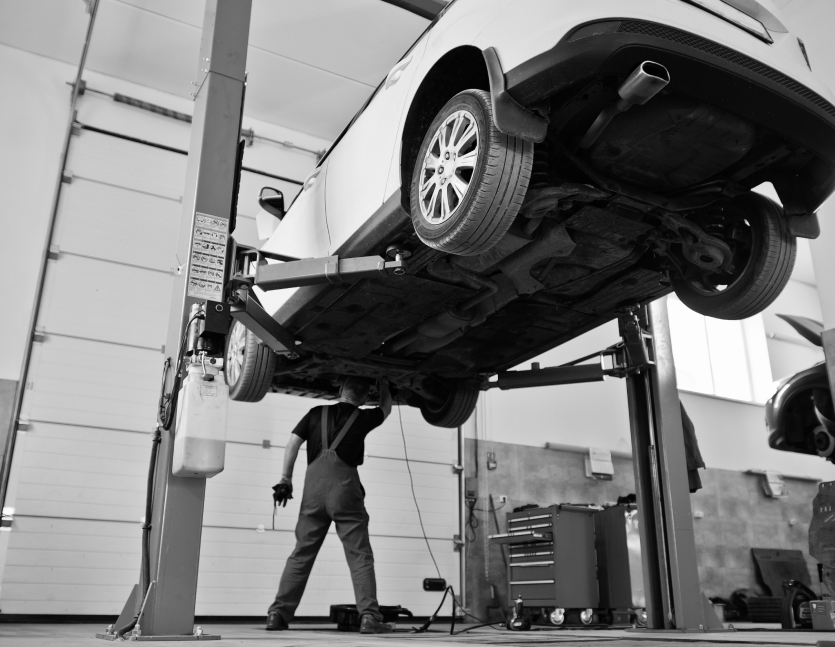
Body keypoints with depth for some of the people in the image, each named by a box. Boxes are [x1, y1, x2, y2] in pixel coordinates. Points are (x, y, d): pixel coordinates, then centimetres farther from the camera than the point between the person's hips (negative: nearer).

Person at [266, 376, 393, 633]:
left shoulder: (317, 413, 15)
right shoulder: (363, 417, 11)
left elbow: (293, 442, 7)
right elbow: (386, 407, 31)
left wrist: (285, 478, 10)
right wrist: (383, 383, 45)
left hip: (314, 483, 3)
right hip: (344, 483, -3)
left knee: (301, 554, 10)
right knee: (360, 555, -1)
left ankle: (278, 613, 9)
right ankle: (369, 617, -7)